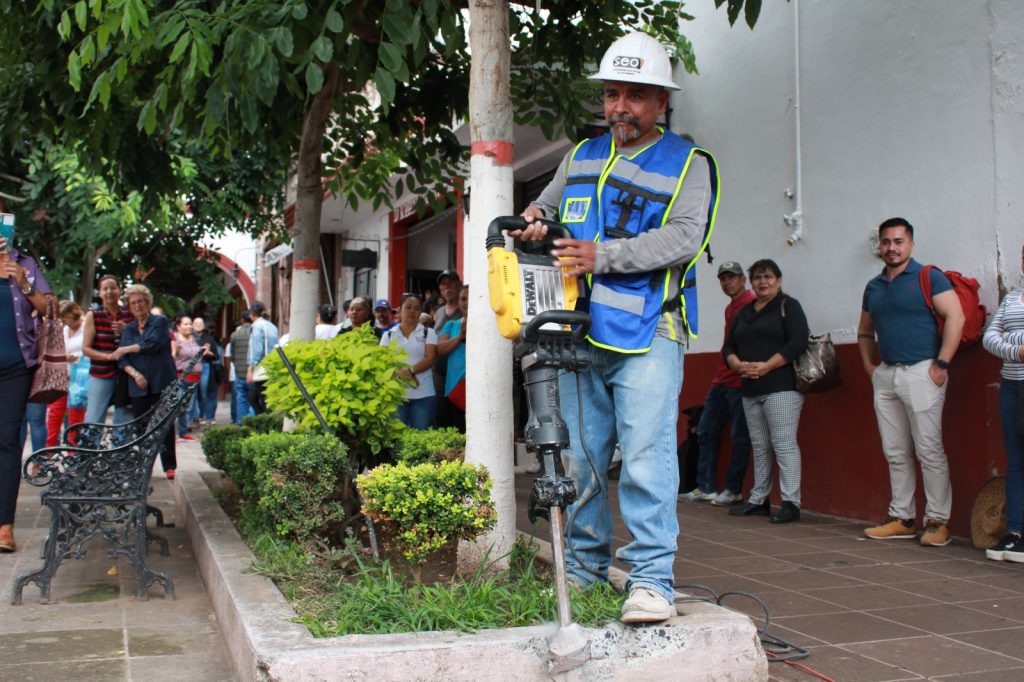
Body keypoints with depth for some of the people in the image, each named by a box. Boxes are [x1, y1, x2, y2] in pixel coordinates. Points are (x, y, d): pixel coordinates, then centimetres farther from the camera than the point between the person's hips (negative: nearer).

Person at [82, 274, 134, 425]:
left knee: (125, 423, 5)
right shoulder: (93, 315, -1)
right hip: (101, 375, -3)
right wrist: (108, 356, -18)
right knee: (93, 421, -6)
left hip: (125, 375, 3)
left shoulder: (129, 314, 7)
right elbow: (86, 348, -2)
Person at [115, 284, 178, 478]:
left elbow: (153, 344, -13)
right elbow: (122, 360, 8)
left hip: (162, 382, -4)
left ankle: (169, 466, 3)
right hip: (139, 385, 4)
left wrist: (126, 349, -5)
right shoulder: (128, 329, 16)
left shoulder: (160, 322, 4)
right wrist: (135, 374, -10)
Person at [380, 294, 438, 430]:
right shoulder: (389, 335, 13)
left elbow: (430, 358, -2)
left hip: (423, 394, -1)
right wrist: (399, 373, -13)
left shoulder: (428, 333, 10)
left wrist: (410, 370, -17)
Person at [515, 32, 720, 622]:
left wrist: (602, 255, -23)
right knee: (581, 457, 10)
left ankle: (652, 579, -9)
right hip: (580, 331, 6)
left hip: (648, 334, -5)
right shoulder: (582, 157, 19)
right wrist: (535, 218, 4)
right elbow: (548, 203, 30)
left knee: (646, 454, -14)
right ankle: (586, 568, 23)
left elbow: (683, 237, -12)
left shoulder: (688, 164, 2)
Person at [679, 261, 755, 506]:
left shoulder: (751, 304, -9)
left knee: (739, 437, -1)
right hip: (721, 380, 10)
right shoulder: (730, 307, 20)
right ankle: (706, 488, 12)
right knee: (705, 432, 8)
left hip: (739, 382, -10)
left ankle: (733, 490, 6)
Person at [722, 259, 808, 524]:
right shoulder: (744, 312, 20)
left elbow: (798, 342, -12)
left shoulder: (788, 306, 1)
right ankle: (758, 499, 17)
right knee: (759, 446, 10)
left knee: (784, 444, -10)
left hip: (781, 387, -7)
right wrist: (738, 365, -5)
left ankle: (791, 503, -9)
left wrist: (765, 366, -17)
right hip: (750, 390, 7)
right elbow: (728, 347, 17)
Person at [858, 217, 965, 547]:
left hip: (920, 372, -7)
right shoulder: (874, 286, 16)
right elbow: (865, 331, 27)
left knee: (929, 450, -5)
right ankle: (902, 518, 17)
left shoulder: (928, 277, -3)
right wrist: (869, 365, 13)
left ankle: (938, 521, 3)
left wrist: (941, 365, -15)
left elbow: (955, 317, -12)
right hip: (885, 376, 7)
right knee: (895, 453, 10)